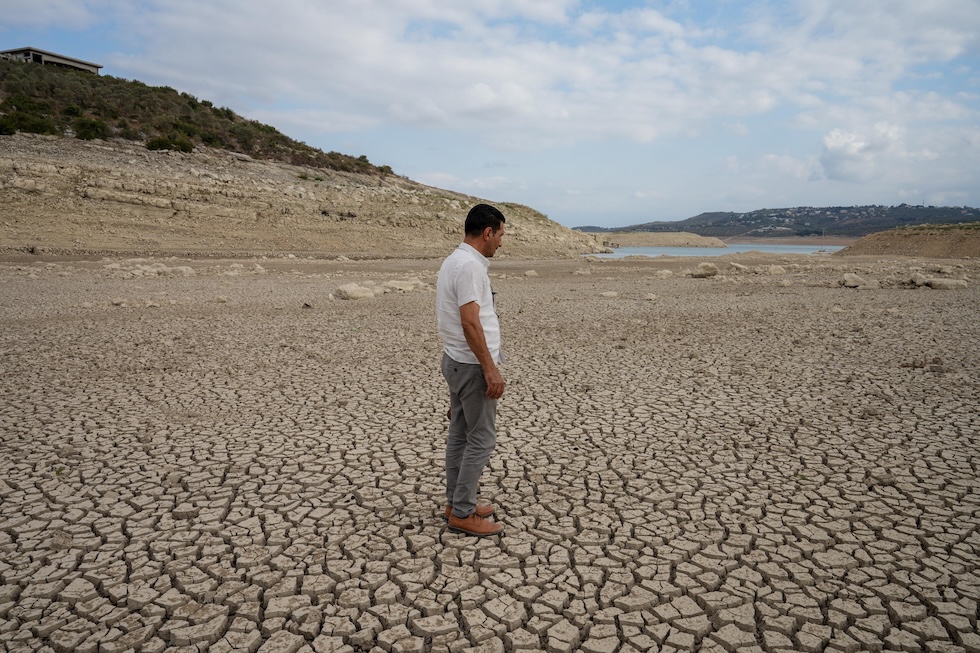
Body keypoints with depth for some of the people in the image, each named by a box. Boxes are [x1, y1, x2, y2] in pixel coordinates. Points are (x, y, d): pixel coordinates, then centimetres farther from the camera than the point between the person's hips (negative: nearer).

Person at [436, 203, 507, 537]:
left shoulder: (453, 260, 12)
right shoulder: (470, 266, -20)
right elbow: (470, 323, -25)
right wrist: (490, 368, -23)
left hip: (457, 362, 11)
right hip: (473, 365, -11)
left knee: (460, 434, 15)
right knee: (481, 439, -2)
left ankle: (456, 503, 26)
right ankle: (463, 514, 7)